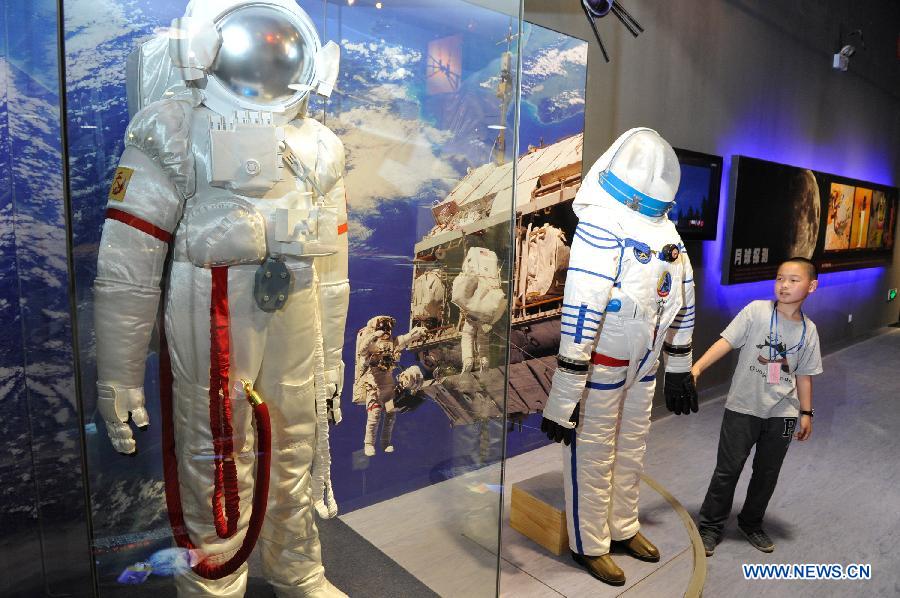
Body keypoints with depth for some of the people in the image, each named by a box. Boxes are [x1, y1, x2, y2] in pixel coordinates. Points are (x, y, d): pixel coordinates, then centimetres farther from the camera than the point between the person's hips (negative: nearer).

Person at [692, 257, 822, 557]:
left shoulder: (808, 330, 3)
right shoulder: (756, 310, -9)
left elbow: (804, 374, 11)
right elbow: (726, 341, -15)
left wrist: (806, 413, 11)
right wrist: (696, 367, -27)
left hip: (782, 413, 4)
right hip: (743, 407, -3)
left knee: (767, 473, 15)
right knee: (728, 469, 4)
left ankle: (751, 524, 37)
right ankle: (710, 526, 19)